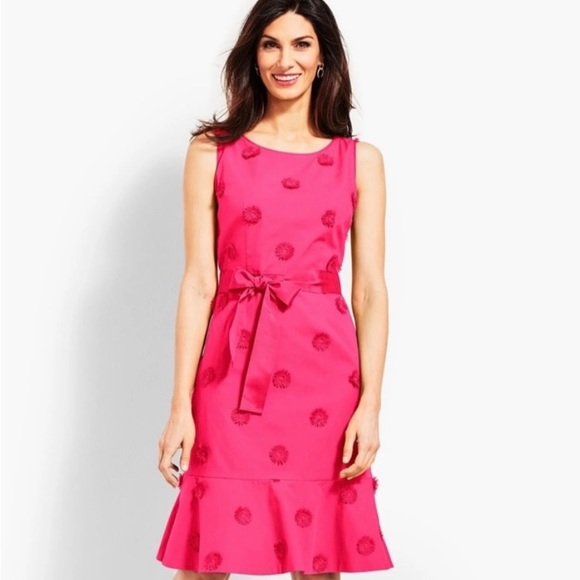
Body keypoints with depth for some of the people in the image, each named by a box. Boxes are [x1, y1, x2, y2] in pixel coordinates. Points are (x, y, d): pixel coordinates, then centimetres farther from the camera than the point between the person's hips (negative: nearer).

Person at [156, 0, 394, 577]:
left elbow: (371, 290, 5)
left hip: (325, 374, 1)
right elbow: (198, 282, 2)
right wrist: (181, 404, -4)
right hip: (233, 372, -1)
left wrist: (370, 405, -5)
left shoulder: (360, 160, 9)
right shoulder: (212, 151, 6)